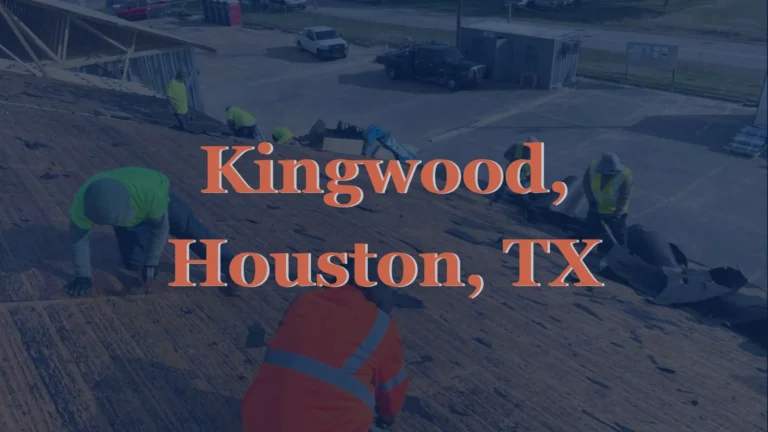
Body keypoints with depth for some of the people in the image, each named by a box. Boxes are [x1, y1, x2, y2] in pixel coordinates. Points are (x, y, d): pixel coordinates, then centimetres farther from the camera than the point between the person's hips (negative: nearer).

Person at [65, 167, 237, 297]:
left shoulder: (152, 192, -46)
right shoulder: (83, 202, -39)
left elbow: (161, 226, -26)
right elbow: (79, 237, -21)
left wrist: (151, 263, -22)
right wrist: (83, 275, -17)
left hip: (160, 200, -3)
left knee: (193, 233, -12)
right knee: (133, 263, 1)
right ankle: (144, 233, 30)